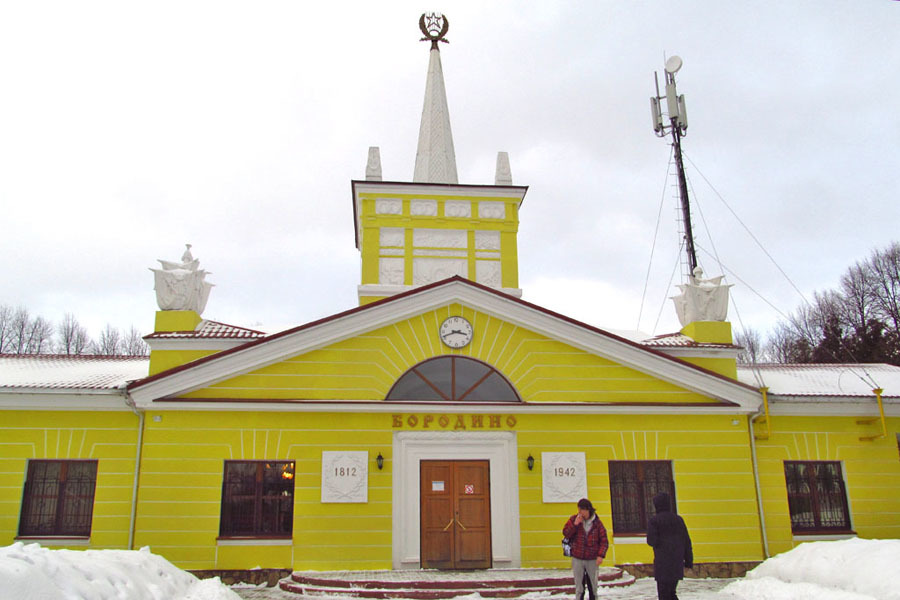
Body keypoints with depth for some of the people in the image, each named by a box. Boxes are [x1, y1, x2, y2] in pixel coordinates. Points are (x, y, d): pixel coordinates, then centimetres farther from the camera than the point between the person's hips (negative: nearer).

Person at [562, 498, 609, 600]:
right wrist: (575, 524, -17)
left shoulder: (597, 523, -4)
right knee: (579, 586, 6)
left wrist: (601, 555, -15)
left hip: (592, 559, 0)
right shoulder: (574, 519, -1)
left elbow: (604, 541, -3)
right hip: (577, 558, 0)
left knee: (593, 585, 10)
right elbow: (565, 533, -4)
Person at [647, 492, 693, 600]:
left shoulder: (654, 520, -9)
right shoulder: (678, 519, 7)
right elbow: (687, 542, 9)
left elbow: (651, 541, -13)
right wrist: (689, 561, 14)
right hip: (677, 564, 6)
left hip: (662, 564, -5)